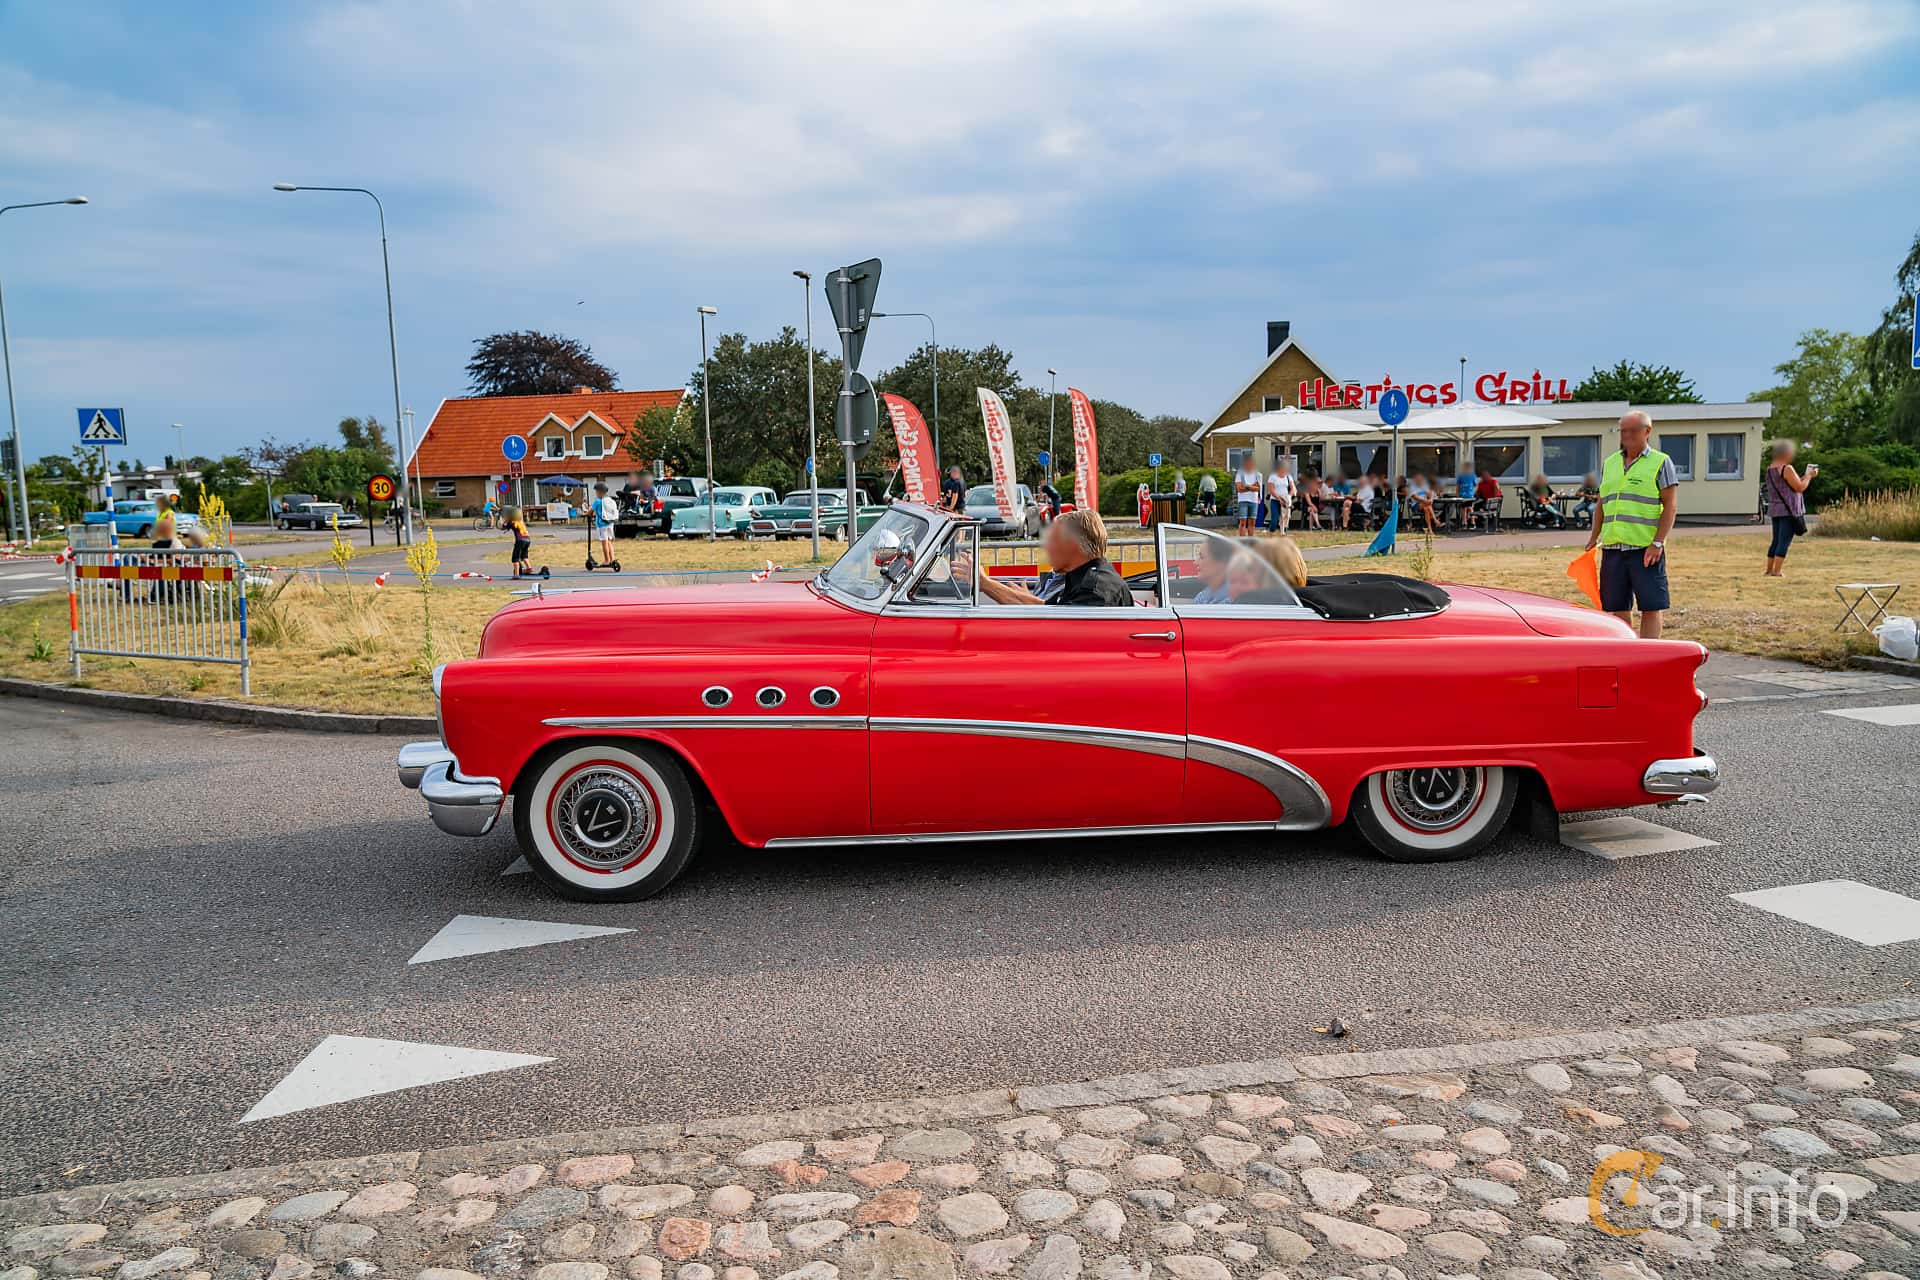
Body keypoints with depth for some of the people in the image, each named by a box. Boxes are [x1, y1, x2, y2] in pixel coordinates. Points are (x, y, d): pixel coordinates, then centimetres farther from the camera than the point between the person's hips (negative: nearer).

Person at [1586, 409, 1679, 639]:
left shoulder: (1660, 462, 0)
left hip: (1646, 551, -5)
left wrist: (1657, 543, -14)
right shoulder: (1610, 463, 16)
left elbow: (1670, 506, -5)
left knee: (1651, 607, -3)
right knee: (1618, 608, 9)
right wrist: (1594, 536, 10)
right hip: (1612, 549, 5)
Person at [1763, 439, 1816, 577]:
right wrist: (1810, 476, 1)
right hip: (1788, 510, -8)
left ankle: (1769, 569, 17)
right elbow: (1800, 488, -12)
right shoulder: (1787, 469, -15)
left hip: (1775, 509, 8)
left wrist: (1804, 477, 19)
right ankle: (1777, 571, -12)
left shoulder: (1770, 469, 11)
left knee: (1776, 540, 15)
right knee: (1785, 541, -7)